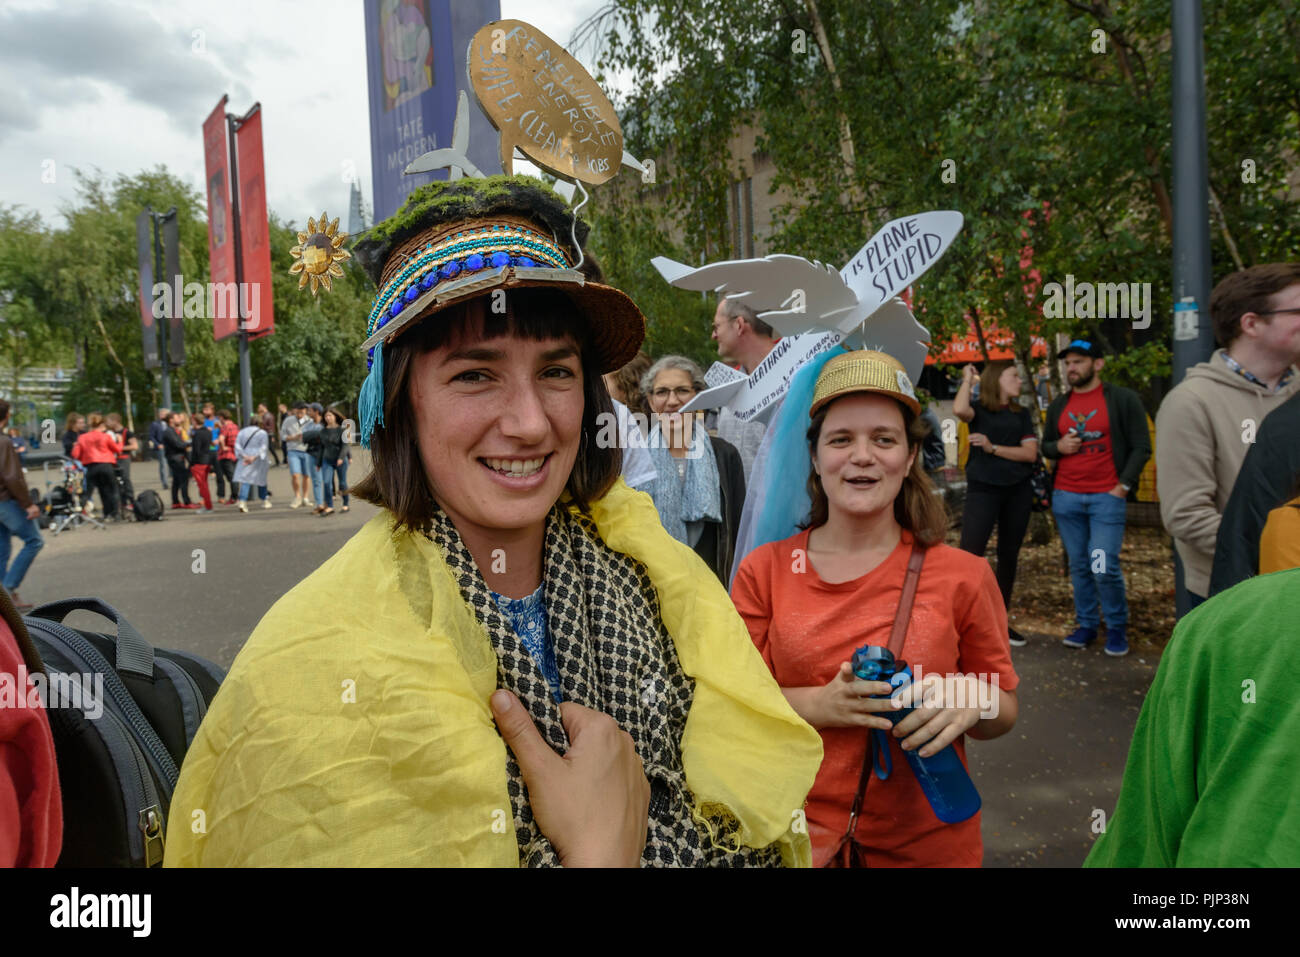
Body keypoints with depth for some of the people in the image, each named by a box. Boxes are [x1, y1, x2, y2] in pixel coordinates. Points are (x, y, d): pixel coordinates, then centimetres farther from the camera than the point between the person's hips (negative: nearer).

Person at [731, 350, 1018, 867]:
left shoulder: (964, 576, -7)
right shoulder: (763, 570, -5)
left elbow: (1006, 708, 3)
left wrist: (970, 701, -18)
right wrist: (819, 705, -20)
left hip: (928, 843, 0)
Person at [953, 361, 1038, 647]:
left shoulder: (1021, 414, 12)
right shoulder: (979, 409, 1)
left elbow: (1030, 453, 1)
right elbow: (959, 410, -25)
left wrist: (993, 447, -11)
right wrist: (968, 379, -9)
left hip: (1018, 490, 5)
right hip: (983, 488, -5)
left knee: (1009, 554, 10)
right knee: (970, 553, -13)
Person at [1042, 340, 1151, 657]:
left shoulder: (1123, 399, 0)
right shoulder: (1059, 405, 13)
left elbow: (1141, 447, -1)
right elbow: (1045, 445, 21)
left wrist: (1124, 485, -9)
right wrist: (1058, 446, -2)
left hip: (1106, 497, -4)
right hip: (1065, 497, 4)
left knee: (1104, 568, -9)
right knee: (1078, 567, 8)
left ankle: (1117, 628, 11)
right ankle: (1086, 625, 20)